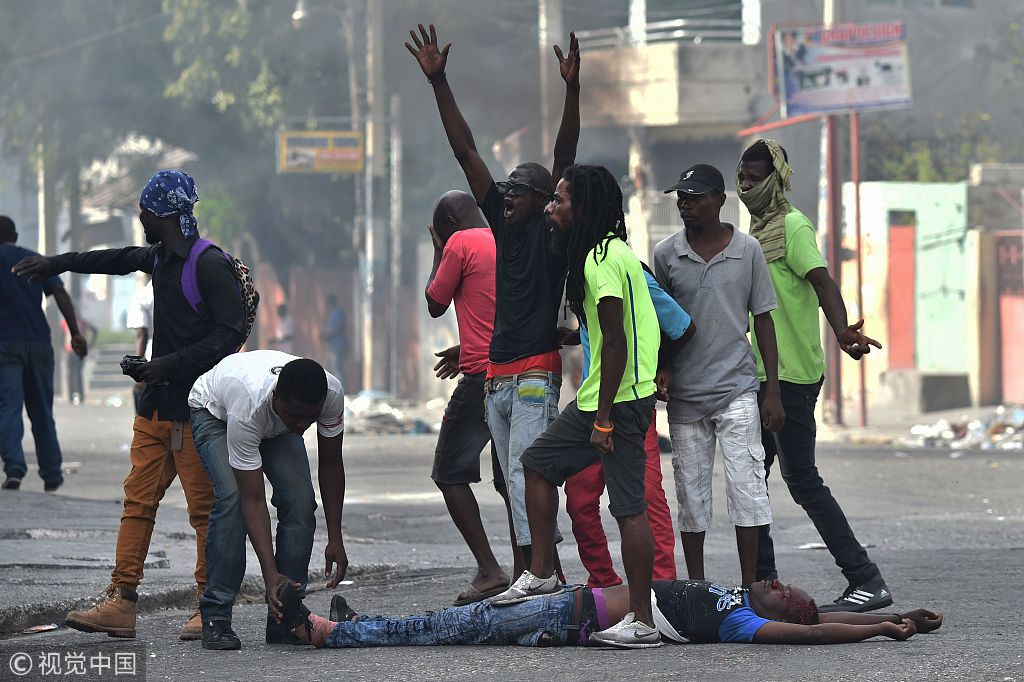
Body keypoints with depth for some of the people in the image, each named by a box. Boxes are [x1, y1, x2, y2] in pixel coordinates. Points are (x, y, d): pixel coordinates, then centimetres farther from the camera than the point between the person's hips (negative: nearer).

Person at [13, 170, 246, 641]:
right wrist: (60, 263, 44)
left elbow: (231, 334, -18)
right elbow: (121, 260, 35)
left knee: (204, 510, -5)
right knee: (138, 501, 4)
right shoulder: (160, 257, 14)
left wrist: (171, 364, -20)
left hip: (198, 409, -9)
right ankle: (120, 604, 4)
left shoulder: (210, 266, -13)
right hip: (156, 407, 9)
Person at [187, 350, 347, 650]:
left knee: (300, 499, -17)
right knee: (232, 497, -28)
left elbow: (330, 465, -16)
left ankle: (283, 616, -9)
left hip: (276, 422, 4)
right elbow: (253, 501, -41)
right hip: (215, 411, -4)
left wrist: (335, 540, -18)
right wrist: (270, 575, -47)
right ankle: (215, 616, -22)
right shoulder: (247, 409, -45)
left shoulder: (332, 393, -34)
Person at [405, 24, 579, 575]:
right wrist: (438, 82, 9)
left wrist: (573, 90, -23)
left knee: (523, 472, -16)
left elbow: (564, 157, -13)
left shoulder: (554, 233, -2)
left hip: (536, 374, -7)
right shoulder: (502, 224, 13)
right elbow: (465, 151, 11)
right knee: (516, 478, 7)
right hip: (496, 377, 7)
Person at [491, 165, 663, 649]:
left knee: (629, 508, -10)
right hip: (599, 396, 11)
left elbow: (615, 341, -20)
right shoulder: (612, 251, 16)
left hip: (620, 400, -11)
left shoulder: (603, 259, -16)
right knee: (538, 463, 18)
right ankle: (541, 573, 23)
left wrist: (604, 418, -20)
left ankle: (642, 621, -9)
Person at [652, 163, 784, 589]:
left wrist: (773, 391, 0)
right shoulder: (666, 255, 3)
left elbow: (763, 319, 4)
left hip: (736, 389, -2)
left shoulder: (747, 250, 0)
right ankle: (696, 586, 13)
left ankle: (750, 588, -1)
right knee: (690, 492, 6)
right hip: (684, 391, 2)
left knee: (745, 486, -6)